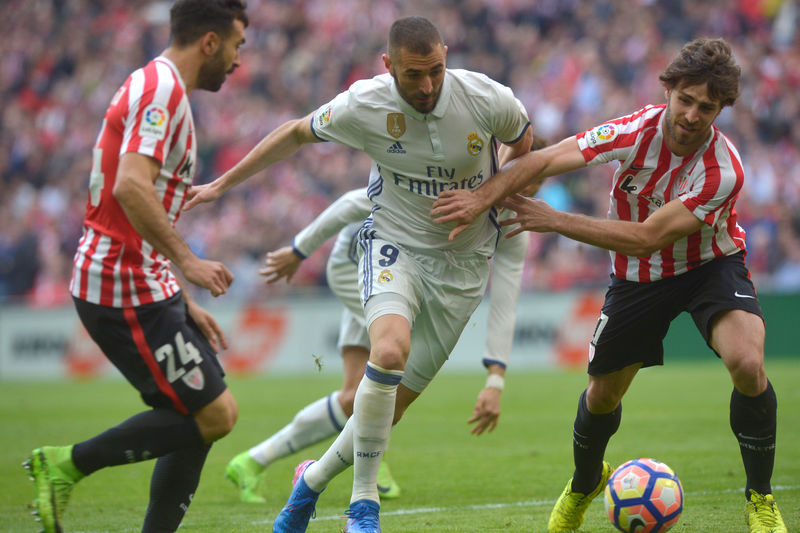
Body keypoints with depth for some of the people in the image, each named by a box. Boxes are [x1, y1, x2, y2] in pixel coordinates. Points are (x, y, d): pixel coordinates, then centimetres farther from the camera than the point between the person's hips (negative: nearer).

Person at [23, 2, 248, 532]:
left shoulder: (159, 88, 21)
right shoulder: (161, 90, -12)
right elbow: (131, 187, -28)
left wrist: (184, 303, 22)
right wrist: (187, 261, -29)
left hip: (145, 286, 10)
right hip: (127, 289, -10)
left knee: (205, 417, 9)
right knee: (214, 415, -9)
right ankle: (68, 465, -4)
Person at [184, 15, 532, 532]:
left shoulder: (488, 99, -16)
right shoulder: (363, 105, -15)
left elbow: (521, 140, 8)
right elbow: (296, 133, 4)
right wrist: (221, 184, 8)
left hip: (463, 262, 1)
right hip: (394, 244, -1)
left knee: (397, 398, 1)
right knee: (390, 352, -31)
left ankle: (315, 480, 26)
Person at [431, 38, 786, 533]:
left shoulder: (724, 171, -30)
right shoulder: (637, 130, -24)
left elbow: (647, 238, -30)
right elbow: (545, 161, -24)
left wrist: (555, 220, -28)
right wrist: (481, 198, -39)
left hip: (711, 264, -3)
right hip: (638, 275, 3)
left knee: (748, 365, -29)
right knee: (603, 395, 10)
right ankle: (584, 484, 45)